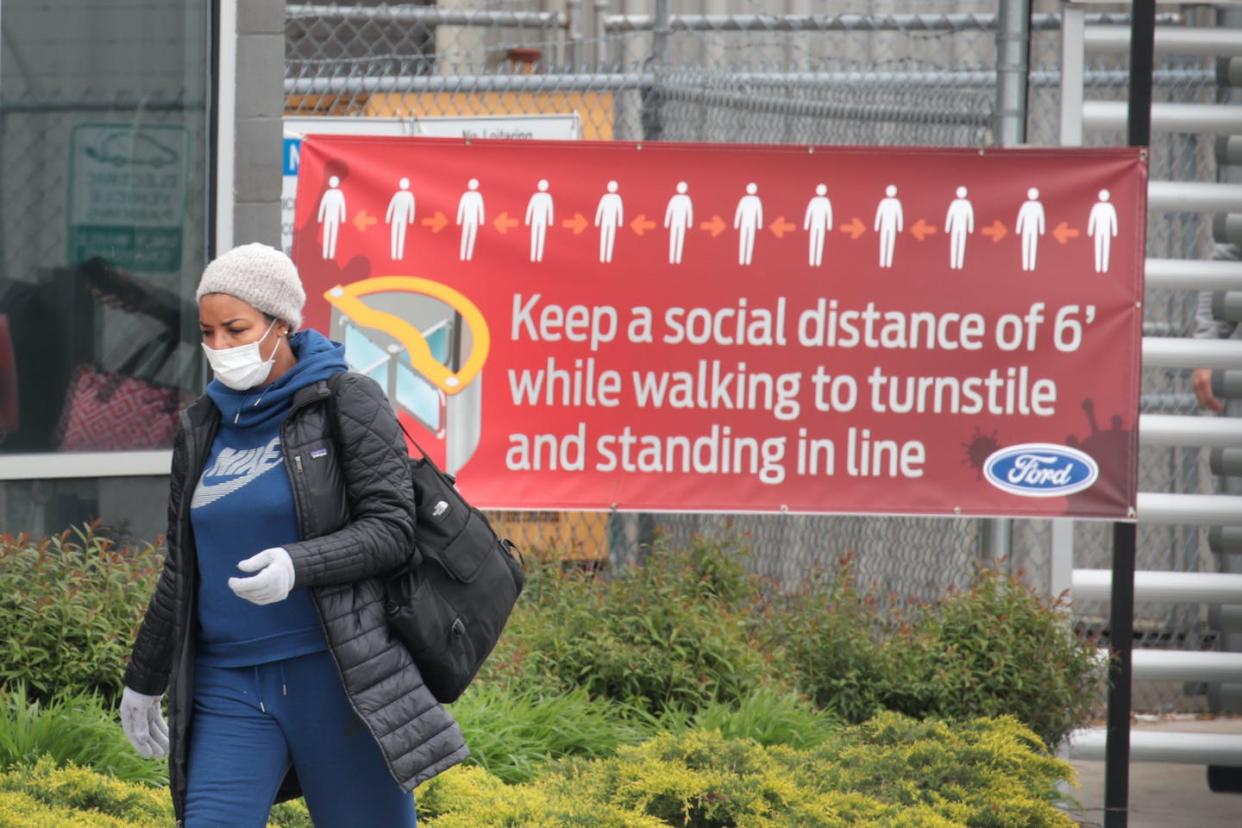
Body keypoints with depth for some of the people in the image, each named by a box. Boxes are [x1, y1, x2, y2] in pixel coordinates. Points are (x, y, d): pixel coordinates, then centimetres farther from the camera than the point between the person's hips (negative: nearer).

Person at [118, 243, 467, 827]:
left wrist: (296, 565, -26)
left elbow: (391, 529, -9)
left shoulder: (348, 404, -3)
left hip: (337, 675, -4)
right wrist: (143, 681, 24)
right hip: (230, 690, 4)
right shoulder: (202, 427, 12)